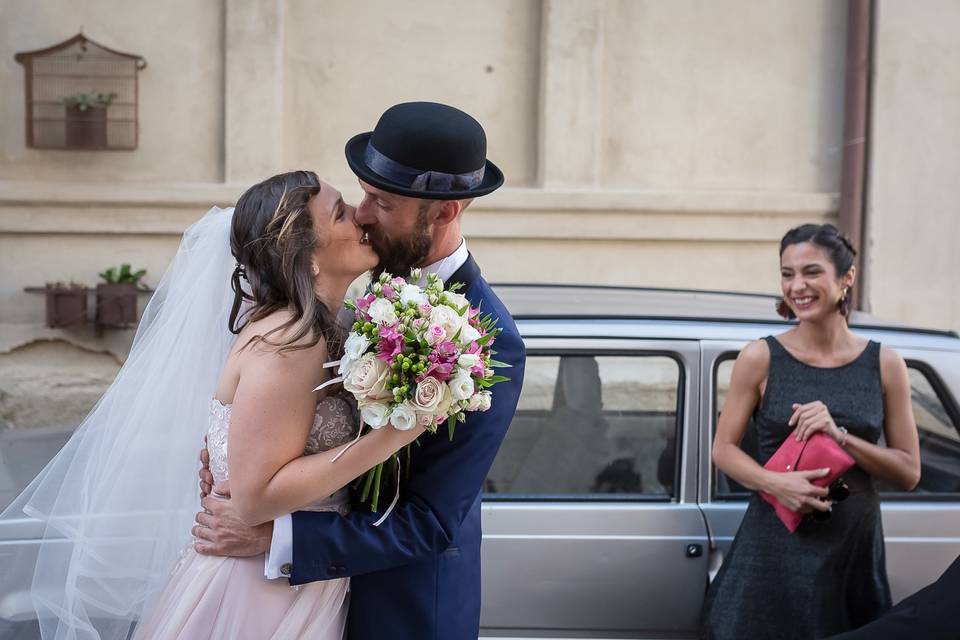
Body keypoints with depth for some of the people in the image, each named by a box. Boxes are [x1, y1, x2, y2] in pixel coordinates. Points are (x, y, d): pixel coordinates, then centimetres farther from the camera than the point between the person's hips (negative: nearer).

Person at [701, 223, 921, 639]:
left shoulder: (884, 364, 1)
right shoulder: (760, 358, -4)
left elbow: (909, 472, 2)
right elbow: (724, 449, 0)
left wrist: (840, 436, -13)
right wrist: (776, 483, -18)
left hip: (855, 549, 2)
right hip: (773, 549, -1)